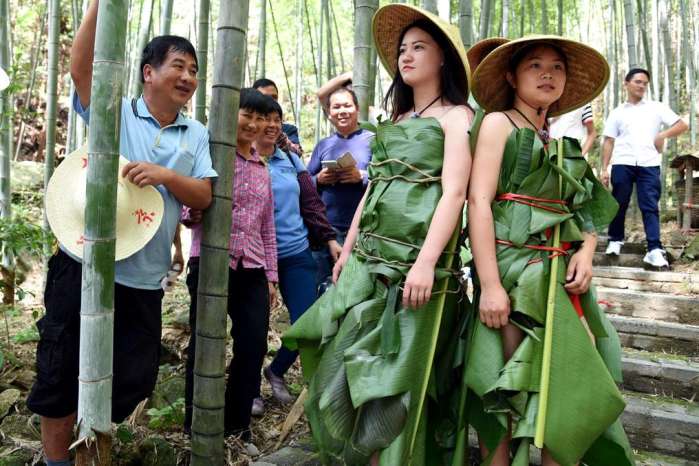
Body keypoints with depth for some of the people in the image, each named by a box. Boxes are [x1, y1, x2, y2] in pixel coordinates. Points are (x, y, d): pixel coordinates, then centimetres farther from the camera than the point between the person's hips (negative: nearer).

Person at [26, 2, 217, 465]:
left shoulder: (196, 135, 7)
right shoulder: (116, 112, -1)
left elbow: (204, 196, 1)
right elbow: (81, 68, -18)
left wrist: (165, 175, -17)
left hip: (144, 277, 3)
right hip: (84, 264, -3)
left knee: (132, 379, 13)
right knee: (62, 372, 9)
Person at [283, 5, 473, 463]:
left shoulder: (456, 115, -2)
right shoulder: (395, 119, 19)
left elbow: (454, 192, -14)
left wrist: (425, 261, -23)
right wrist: (347, 250, 18)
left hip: (415, 257, -7)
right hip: (371, 257, 7)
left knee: (397, 368, 0)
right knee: (347, 359, 11)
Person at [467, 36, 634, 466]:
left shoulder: (561, 145, 18)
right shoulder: (498, 122, -1)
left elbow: (584, 212, 19)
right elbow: (479, 202, -12)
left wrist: (586, 252, -4)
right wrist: (490, 286, -20)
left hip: (559, 275, 7)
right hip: (515, 272, -6)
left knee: (570, 383, 6)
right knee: (508, 391, 0)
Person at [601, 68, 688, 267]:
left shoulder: (657, 108, 13)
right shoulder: (617, 113, 13)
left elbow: (682, 125, 10)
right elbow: (609, 142, 9)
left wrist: (662, 135, -7)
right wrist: (604, 168, 1)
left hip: (649, 164, 0)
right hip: (622, 164, 1)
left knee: (650, 206, -5)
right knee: (619, 204, 5)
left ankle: (655, 250, -10)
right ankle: (615, 240, 22)